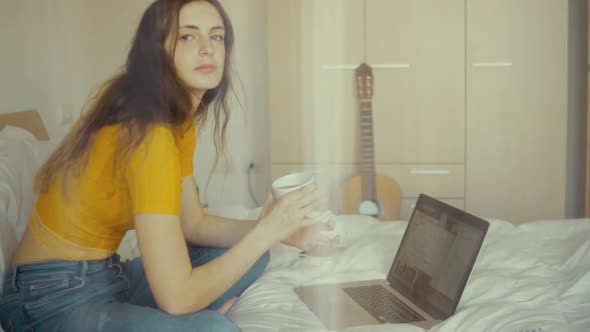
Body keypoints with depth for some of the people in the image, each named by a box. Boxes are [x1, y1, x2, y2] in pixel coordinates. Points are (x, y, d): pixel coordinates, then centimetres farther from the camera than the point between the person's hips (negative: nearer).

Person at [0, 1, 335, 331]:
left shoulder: (180, 120, 4)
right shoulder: (148, 133, -25)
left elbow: (194, 224, 8)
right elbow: (176, 297, -27)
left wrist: (275, 229, -6)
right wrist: (264, 233, -20)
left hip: (109, 276, 9)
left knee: (250, 256, 9)